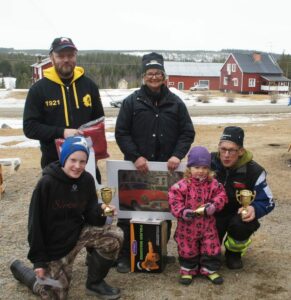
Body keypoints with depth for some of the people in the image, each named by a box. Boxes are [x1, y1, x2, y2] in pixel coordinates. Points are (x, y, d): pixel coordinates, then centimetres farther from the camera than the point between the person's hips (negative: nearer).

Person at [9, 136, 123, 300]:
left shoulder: (87, 180, -8)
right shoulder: (46, 184, -21)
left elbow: (89, 214, 0)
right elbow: (36, 223, -16)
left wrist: (100, 210, -24)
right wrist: (39, 259, -14)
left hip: (78, 232, 4)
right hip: (54, 243, -4)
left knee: (115, 235, -17)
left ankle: (95, 283, 5)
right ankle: (19, 267, 30)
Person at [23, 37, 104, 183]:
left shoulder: (89, 85, 6)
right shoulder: (39, 89, -3)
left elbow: (99, 120, 14)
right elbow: (30, 127, -7)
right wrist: (62, 132, -20)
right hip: (54, 163, -2)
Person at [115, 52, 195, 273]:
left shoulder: (175, 103, 6)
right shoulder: (132, 101, 1)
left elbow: (188, 133, 5)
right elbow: (121, 133, -3)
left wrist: (177, 155, -11)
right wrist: (135, 156, -14)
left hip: (167, 167, 2)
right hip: (136, 167, -1)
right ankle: (125, 255, 17)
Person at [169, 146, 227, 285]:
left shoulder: (213, 184, -3)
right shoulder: (182, 185, -12)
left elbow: (221, 196, -1)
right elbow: (174, 200, -13)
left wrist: (214, 205, -19)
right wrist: (182, 212, -26)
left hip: (207, 224, 2)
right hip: (188, 225, -2)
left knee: (211, 247, 9)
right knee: (187, 248, 10)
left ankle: (210, 269, 28)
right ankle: (187, 270, 28)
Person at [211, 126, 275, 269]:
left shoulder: (253, 171, -17)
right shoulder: (209, 162, -12)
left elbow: (268, 202, -13)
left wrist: (254, 209, -36)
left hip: (239, 215, -1)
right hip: (214, 214, 1)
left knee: (240, 225, -36)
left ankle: (234, 253, 0)